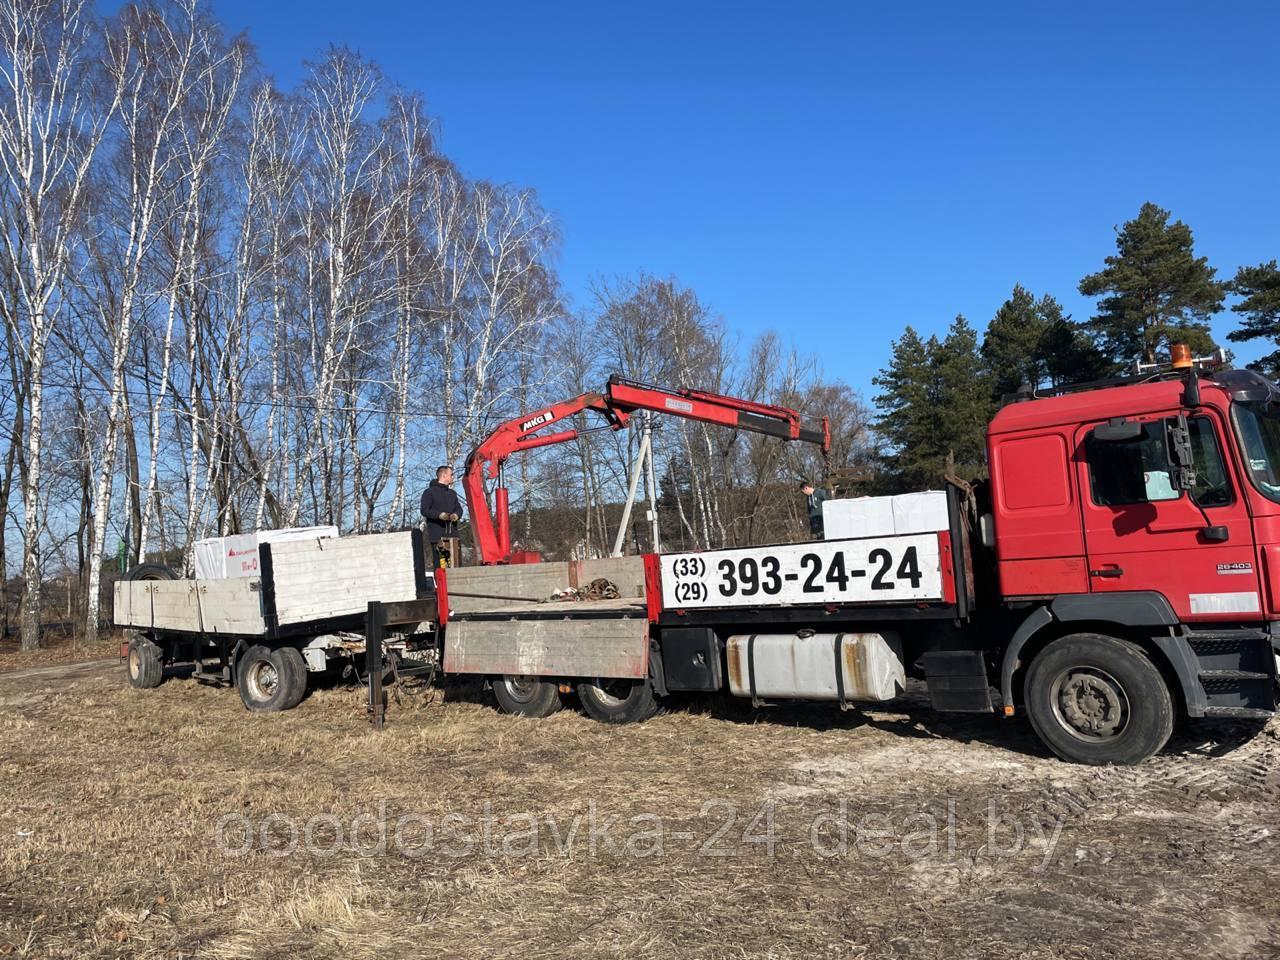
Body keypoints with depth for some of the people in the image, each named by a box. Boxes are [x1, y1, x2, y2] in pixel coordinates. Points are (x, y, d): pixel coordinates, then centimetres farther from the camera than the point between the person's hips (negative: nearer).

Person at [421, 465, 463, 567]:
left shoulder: (452, 493, 25)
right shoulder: (429, 492, 4)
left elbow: (459, 508, 18)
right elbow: (424, 510, -5)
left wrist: (456, 515, -6)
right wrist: (440, 515, -20)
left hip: (452, 535, 6)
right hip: (437, 535, -6)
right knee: (439, 565, -10)